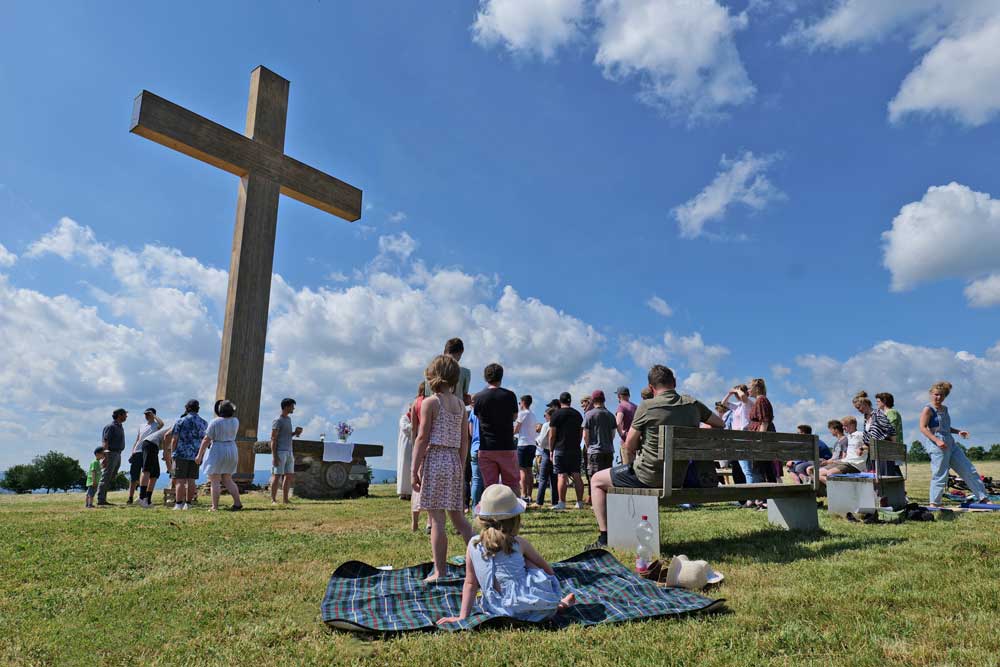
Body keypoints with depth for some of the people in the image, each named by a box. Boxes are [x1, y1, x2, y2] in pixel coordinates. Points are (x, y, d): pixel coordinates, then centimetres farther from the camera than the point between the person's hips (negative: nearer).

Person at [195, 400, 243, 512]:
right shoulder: (235, 421, 3)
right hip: (232, 451, 6)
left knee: (215, 481, 1)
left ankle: (214, 507, 1)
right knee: (228, 480, 14)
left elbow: (206, 440, -11)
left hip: (217, 452, -6)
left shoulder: (215, 422, -13)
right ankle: (238, 503, 5)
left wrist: (199, 455, -4)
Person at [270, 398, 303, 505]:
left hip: (289, 452, 8)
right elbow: (273, 439, -13)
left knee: (289, 475, 7)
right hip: (279, 452, -8)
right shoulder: (277, 421, -10)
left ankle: (285, 499, 12)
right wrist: (274, 456, -18)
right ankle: (273, 500, 1)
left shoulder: (288, 419, 16)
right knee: (277, 476, -5)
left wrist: (295, 433, 4)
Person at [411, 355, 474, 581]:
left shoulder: (430, 403, -7)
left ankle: (439, 572, 5)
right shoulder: (460, 404, 11)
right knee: (457, 515, 15)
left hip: (434, 460, -6)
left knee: (437, 518, -1)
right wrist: (461, 468, 19)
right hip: (454, 461, 6)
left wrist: (414, 470, -7)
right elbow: (464, 440, 12)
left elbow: (422, 438, -10)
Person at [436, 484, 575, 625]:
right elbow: (547, 568, 12)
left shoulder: (473, 545, 2)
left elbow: (470, 583, 6)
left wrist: (463, 617, 12)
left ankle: (556, 604, 25)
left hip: (499, 612, 3)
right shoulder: (518, 543, -4)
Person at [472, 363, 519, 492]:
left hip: (485, 448, 1)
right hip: (507, 447, -1)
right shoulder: (509, 395, -4)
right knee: (512, 484, 9)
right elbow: (515, 417, 9)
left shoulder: (478, 397, -1)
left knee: (490, 485, 5)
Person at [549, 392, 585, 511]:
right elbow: (581, 434, 17)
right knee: (576, 476, 6)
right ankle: (579, 502, 7)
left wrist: (551, 450, 1)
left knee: (562, 476, -6)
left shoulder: (556, 414, -4)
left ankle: (562, 503, -7)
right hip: (575, 449, 5)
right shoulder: (578, 414, 12)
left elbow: (552, 435, -6)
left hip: (560, 449, -5)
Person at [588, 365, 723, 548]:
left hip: (647, 476, -6)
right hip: (678, 478, 6)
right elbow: (720, 424, 17)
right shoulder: (692, 404, 0)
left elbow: (629, 447, -7)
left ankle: (605, 537, 8)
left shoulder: (647, 406, -13)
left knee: (596, 481, 14)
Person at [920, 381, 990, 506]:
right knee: (940, 476, -6)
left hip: (951, 444, 9)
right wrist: (937, 440, -25)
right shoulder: (928, 409, -8)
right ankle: (933, 503, 2)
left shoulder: (945, 409, 17)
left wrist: (958, 431, 10)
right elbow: (923, 428, -16)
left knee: (969, 470, 10)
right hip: (938, 447, -9)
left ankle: (983, 498, 19)